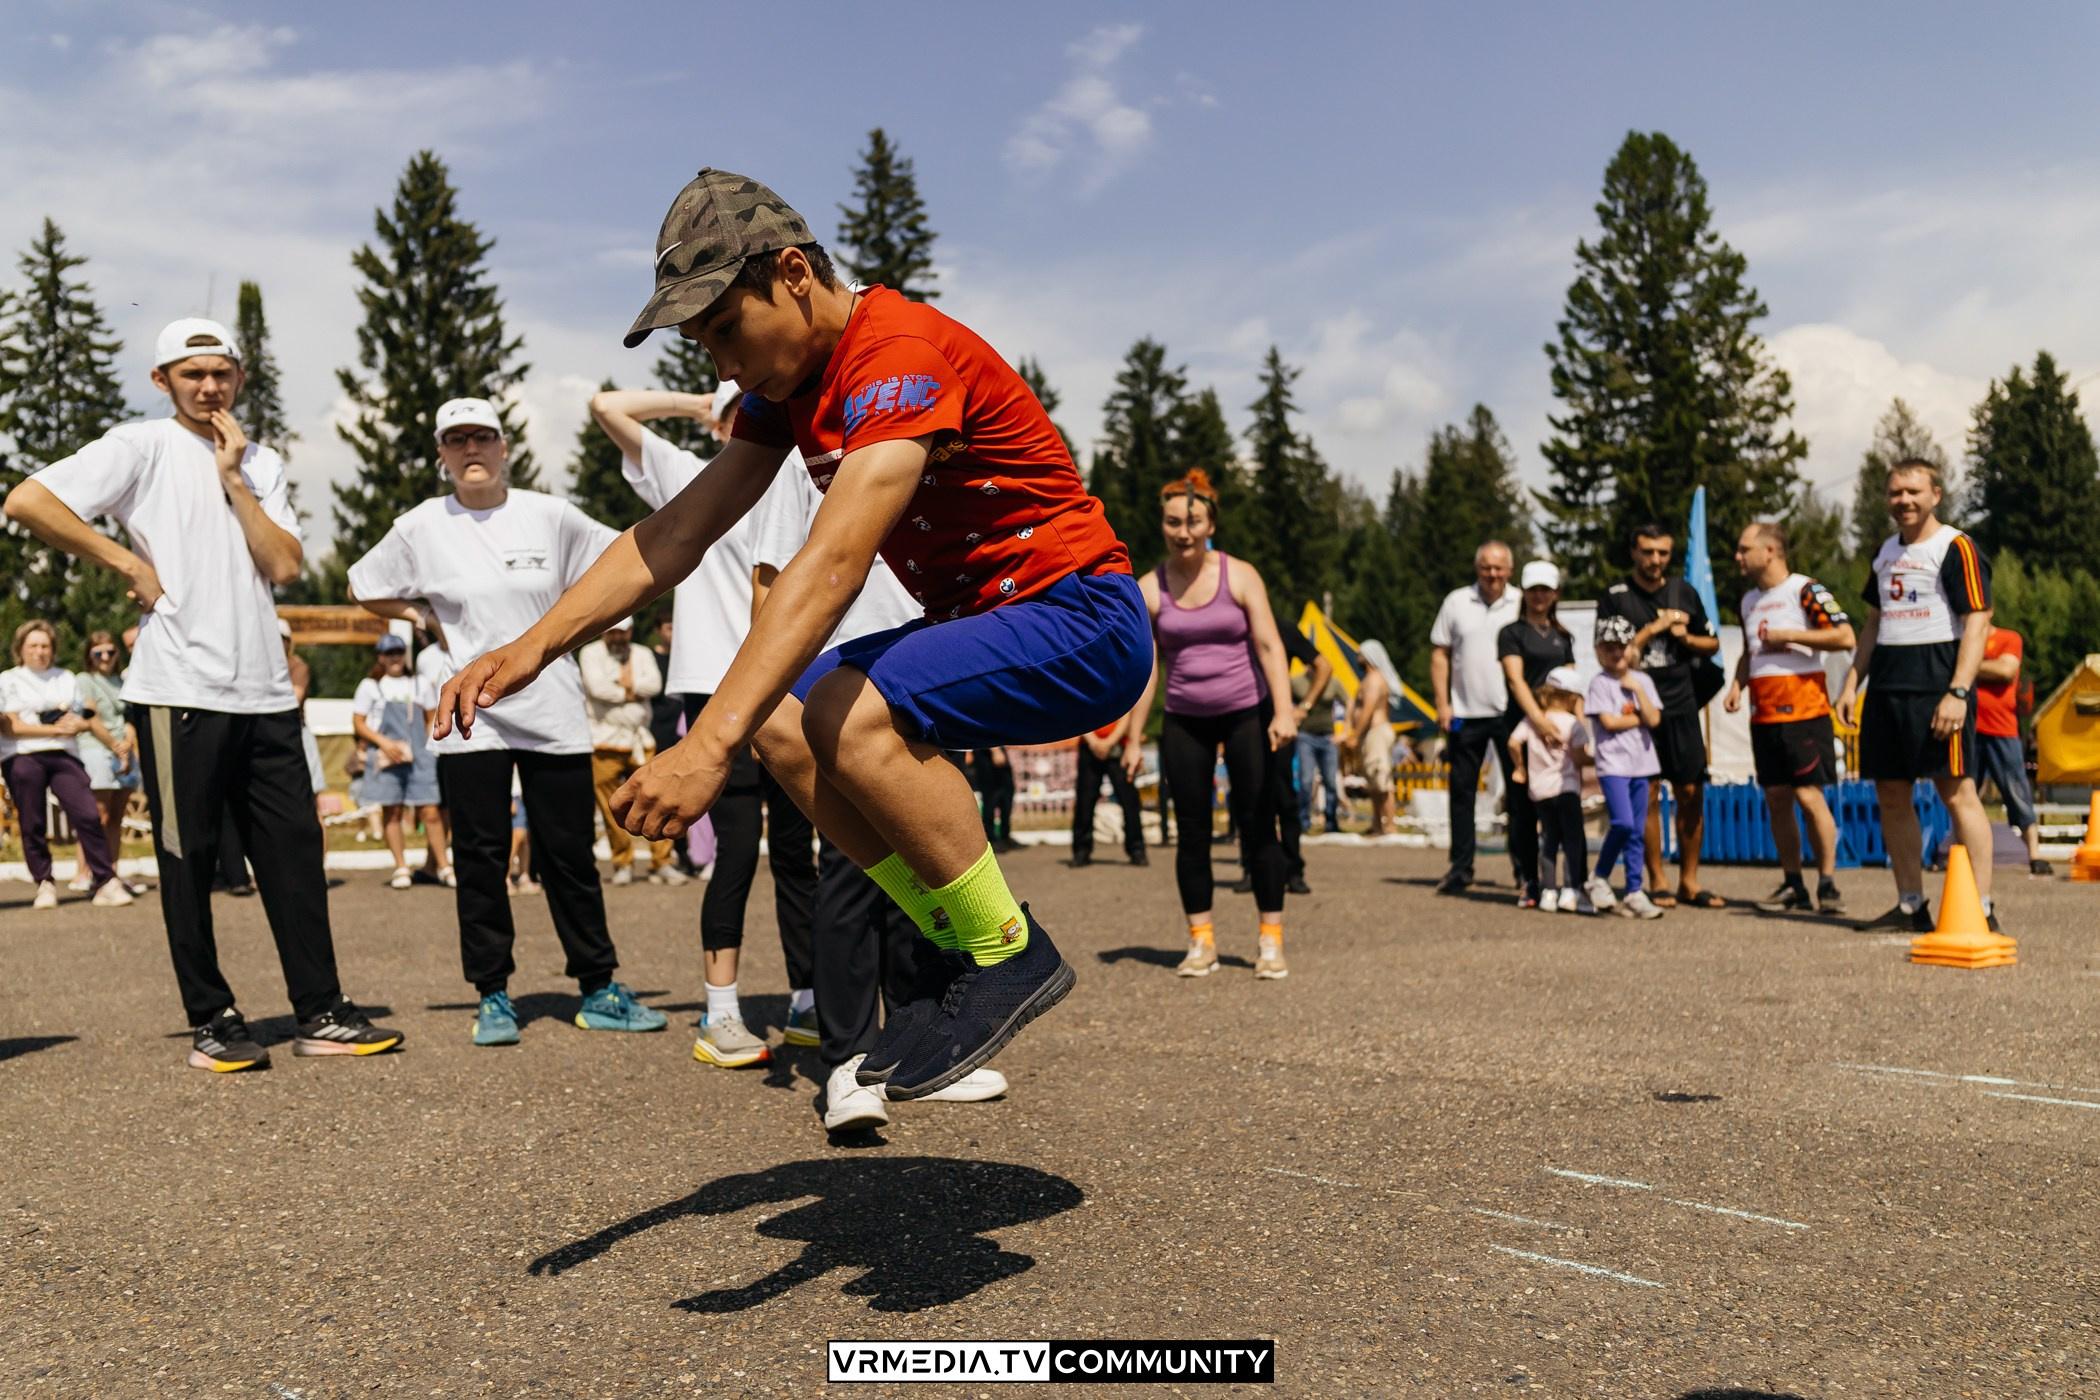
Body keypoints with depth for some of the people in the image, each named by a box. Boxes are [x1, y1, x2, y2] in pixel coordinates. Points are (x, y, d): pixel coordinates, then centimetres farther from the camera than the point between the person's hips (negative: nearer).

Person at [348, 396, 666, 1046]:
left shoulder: (550, 516, 3)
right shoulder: (419, 527, 3)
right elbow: (362, 588, 15)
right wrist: (426, 620, 6)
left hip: (554, 715, 0)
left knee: (570, 858, 4)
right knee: (480, 860, 2)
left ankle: (599, 991, 14)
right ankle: (493, 997, 13)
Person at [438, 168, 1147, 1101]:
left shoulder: (900, 356, -22)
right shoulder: (790, 379, 7)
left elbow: (831, 566, -35)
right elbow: (676, 534, 1)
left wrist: (709, 746, -42)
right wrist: (533, 647, -10)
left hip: (1079, 621, -9)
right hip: (982, 621, 9)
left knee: (850, 716, -29)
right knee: (783, 726, -7)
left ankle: (1009, 955, -10)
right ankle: (957, 945, 4)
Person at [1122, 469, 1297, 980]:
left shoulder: (1240, 576, -2)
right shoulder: (1149, 589, 1)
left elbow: (1268, 645, -8)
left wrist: (1283, 711, -21)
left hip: (1246, 714, -2)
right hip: (1184, 722, 2)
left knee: (1258, 827, -2)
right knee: (1192, 833, 3)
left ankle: (1271, 939, 7)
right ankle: (1201, 940, 15)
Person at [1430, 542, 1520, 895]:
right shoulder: (1456, 602, 5)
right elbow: (1439, 654, 7)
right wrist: (1442, 703, -1)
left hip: (1511, 712, -1)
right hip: (1465, 713, 1)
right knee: (1462, 790, 5)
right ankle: (1460, 866, 13)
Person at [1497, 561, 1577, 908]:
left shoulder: (1563, 637, 18)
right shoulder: (1512, 633, 2)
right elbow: (1516, 681, -11)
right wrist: (1539, 721, -24)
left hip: (1558, 729, 4)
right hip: (1522, 727, -4)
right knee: (1523, 810, -3)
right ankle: (1528, 884, 2)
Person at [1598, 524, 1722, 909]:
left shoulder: (1684, 593, 12)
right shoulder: (1615, 598, 0)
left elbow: (1712, 644, 19)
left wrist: (1685, 636, -1)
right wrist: (1654, 629, -10)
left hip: (1681, 707, 4)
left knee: (1691, 794, 3)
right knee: (1648, 795, -3)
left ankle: (1688, 882, 12)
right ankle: (1657, 883, 5)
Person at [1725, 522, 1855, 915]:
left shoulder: (1805, 590, -7)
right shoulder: (1749, 601, 16)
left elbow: (1845, 636, -15)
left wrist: (1790, 635, -15)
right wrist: (1738, 684, 11)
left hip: (1803, 710, -7)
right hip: (1763, 715, 7)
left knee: (1809, 796, -8)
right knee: (1776, 799, 7)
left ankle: (1828, 884, 2)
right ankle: (1792, 884, 14)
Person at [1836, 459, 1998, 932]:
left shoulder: (1956, 548, -5)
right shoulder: (1885, 552, 18)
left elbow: (1977, 625, -11)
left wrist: (1958, 692, -20)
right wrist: (1852, 682, 17)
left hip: (1936, 685, -8)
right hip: (1885, 688, 8)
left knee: (1957, 790, -8)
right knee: (1891, 794, 8)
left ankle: (1980, 908, -4)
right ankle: (1911, 907, 16)